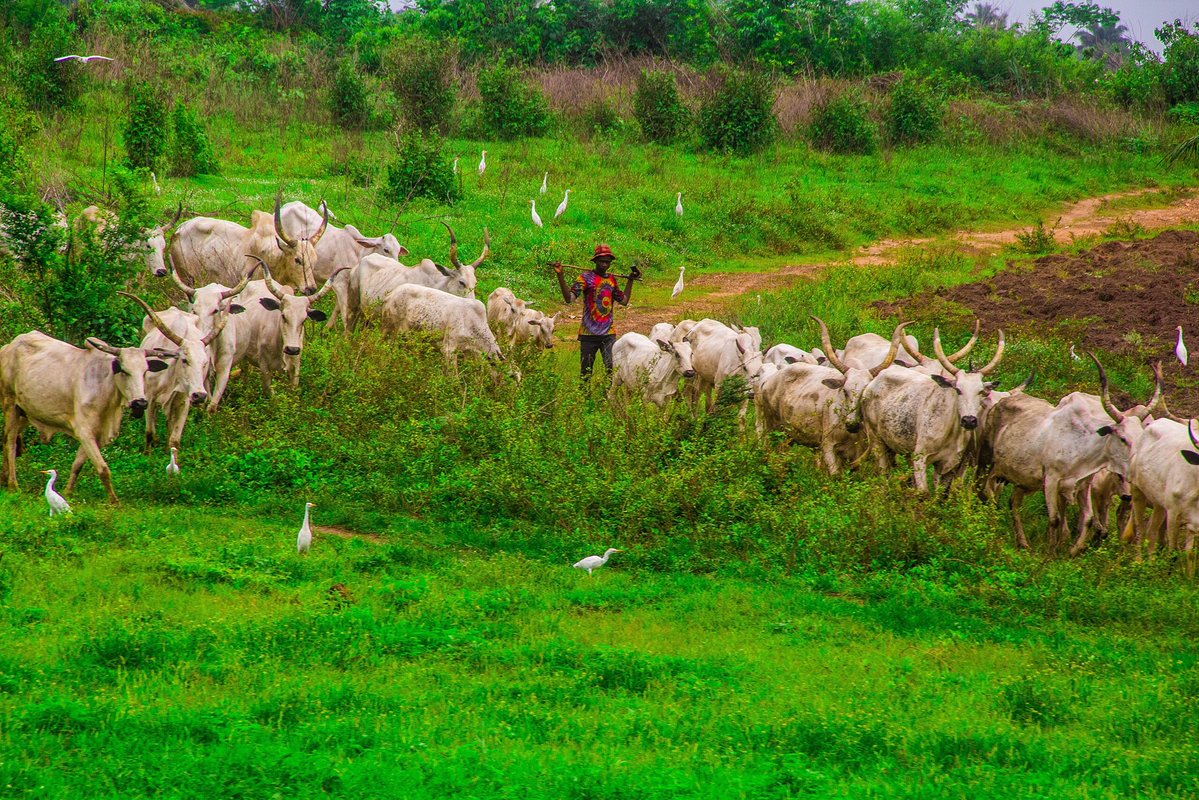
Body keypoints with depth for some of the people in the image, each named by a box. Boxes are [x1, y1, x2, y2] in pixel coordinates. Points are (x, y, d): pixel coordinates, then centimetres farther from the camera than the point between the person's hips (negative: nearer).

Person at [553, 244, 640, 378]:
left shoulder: (612, 280, 12)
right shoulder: (586, 278, -4)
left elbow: (624, 301, 22)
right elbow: (569, 298, -15)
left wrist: (631, 280, 23)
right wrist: (560, 275, -24)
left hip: (608, 334, 3)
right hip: (589, 334, -3)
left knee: (613, 368, -9)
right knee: (586, 372, 4)